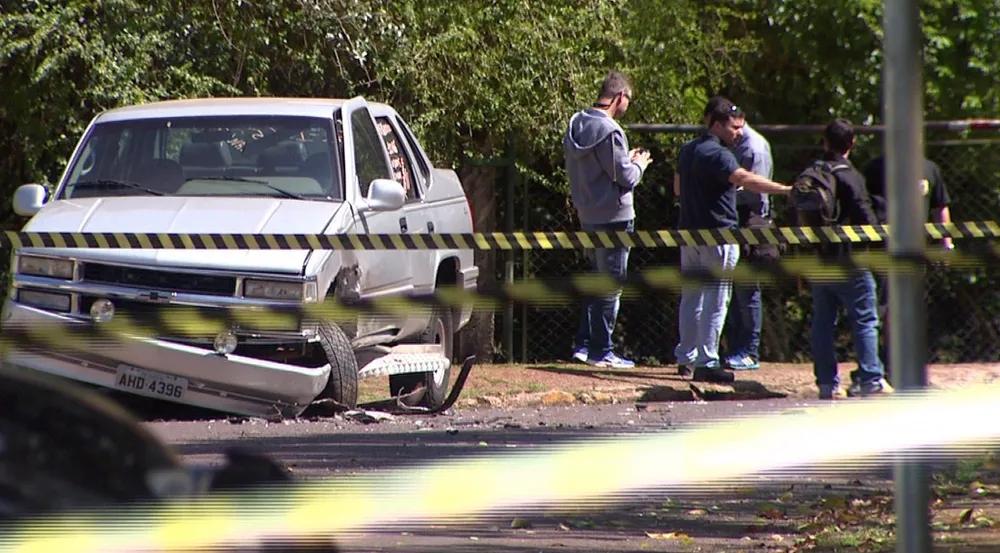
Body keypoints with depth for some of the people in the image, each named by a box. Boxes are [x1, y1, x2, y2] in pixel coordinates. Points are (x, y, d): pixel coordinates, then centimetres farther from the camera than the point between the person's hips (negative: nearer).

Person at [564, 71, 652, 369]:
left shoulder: (576, 126, 8)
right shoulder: (609, 131, -20)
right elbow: (626, 177, -18)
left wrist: (628, 160, 15)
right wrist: (639, 164, 2)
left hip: (587, 216, 8)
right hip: (613, 217, -8)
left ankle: (584, 343, 18)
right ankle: (601, 351, 3)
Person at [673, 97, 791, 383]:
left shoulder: (687, 151, 13)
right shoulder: (717, 154, -16)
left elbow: (678, 187, 27)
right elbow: (745, 179, -32)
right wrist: (786, 190, -39)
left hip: (689, 231, 9)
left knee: (691, 297, 16)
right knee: (715, 301, -6)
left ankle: (685, 358, 22)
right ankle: (706, 362, -8)